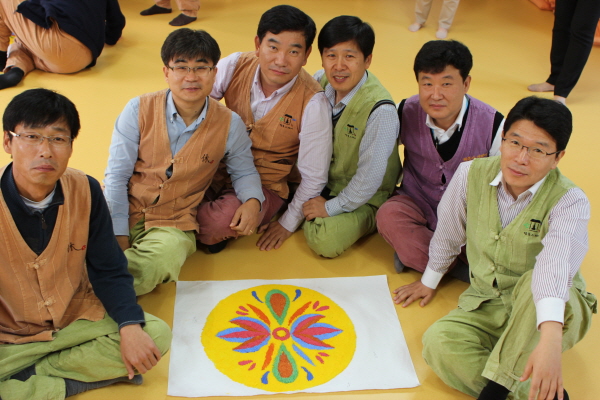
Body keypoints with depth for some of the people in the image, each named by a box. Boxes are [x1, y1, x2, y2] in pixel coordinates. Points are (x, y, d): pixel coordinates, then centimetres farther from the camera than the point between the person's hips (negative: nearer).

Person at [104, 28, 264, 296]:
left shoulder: (230, 125, -2)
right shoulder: (139, 110, -4)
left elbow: (243, 171, 15)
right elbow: (116, 175, -2)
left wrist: (252, 200, -9)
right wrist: (120, 236, -9)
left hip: (173, 224, 1)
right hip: (126, 213, 0)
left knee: (161, 261, -35)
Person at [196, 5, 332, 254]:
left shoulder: (312, 103, -20)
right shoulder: (234, 67, -12)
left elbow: (314, 178, -11)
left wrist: (288, 224, -3)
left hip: (264, 187, -3)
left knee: (219, 221, -34)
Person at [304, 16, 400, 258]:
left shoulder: (380, 111, -30)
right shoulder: (319, 82, -10)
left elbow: (370, 177, -24)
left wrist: (330, 207, -15)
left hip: (363, 198, -6)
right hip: (324, 183, 6)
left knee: (324, 240, -26)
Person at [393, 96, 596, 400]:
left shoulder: (569, 201, -19)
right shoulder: (471, 175, -9)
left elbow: (555, 268, -39)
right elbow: (449, 234, 9)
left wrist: (549, 340, -54)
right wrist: (429, 282, 22)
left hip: (548, 313, -3)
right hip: (487, 304, 4)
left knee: (533, 283, -39)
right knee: (438, 343, -26)